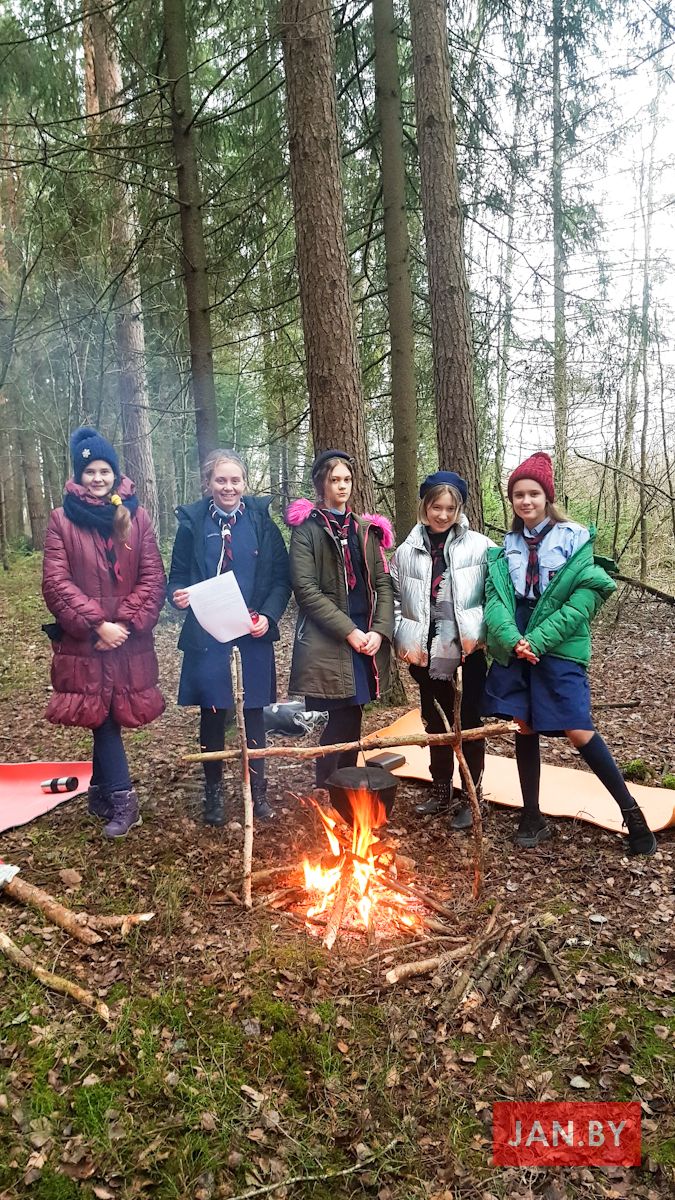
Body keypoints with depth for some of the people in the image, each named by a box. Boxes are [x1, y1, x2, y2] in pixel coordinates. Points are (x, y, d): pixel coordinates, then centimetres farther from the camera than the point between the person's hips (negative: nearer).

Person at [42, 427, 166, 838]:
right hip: (84, 641, -1)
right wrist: (97, 624, -15)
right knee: (101, 715, -1)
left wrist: (126, 622, -12)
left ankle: (101, 789, 29)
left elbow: (154, 578, -1)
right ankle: (123, 799, 9)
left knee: (109, 716, 9)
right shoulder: (62, 520, 1)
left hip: (130, 641, 1)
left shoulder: (136, 517, 4)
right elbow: (56, 582, -6)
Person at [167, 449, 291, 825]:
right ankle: (214, 791, 27)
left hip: (253, 636, 0)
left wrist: (269, 616, -14)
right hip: (206, 637, 0)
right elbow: (177, 576, 4)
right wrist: (178, 595, -18)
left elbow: (282, 578, 1)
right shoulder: (192, 523, 1)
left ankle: (258, 790, 26)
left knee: (254, 714, 10)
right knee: (213, 714, 9)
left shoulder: (261, 521, 0)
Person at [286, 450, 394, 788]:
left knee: (351, 729, 12)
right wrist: (348, 631, -15)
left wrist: (379, 630, -6)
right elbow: (306, 589, -10)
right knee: (332, 733, -2)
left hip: (365, 642, 5)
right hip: (325, 646, -5)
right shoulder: (306, 529, -1)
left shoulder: (366, 529, 15)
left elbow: (382, 583, 9)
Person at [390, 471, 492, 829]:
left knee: (469, 722, 6)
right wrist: (403, 641, 2)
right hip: (426, 651, 3)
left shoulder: (479, 547, -4)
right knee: (435, 720, 16)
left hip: (468, 651, -3)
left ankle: (470, 797, 19)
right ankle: (440, 790, 32)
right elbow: (394, 600, 10)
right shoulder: (408, 551, 4)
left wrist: (482, 635, -13)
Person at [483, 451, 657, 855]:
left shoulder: (574, 539, -2)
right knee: (524, 729, 8)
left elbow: (583, 600, -10)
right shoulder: (505, 548, 10)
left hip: (559, 650, -4)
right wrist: (511, 638, -17)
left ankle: (631, 810, 11)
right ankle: (533, 818, 21)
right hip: (514, 650, 4)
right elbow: (494, 598, 2)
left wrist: (538, 639, -16)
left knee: (579, 732, -8)